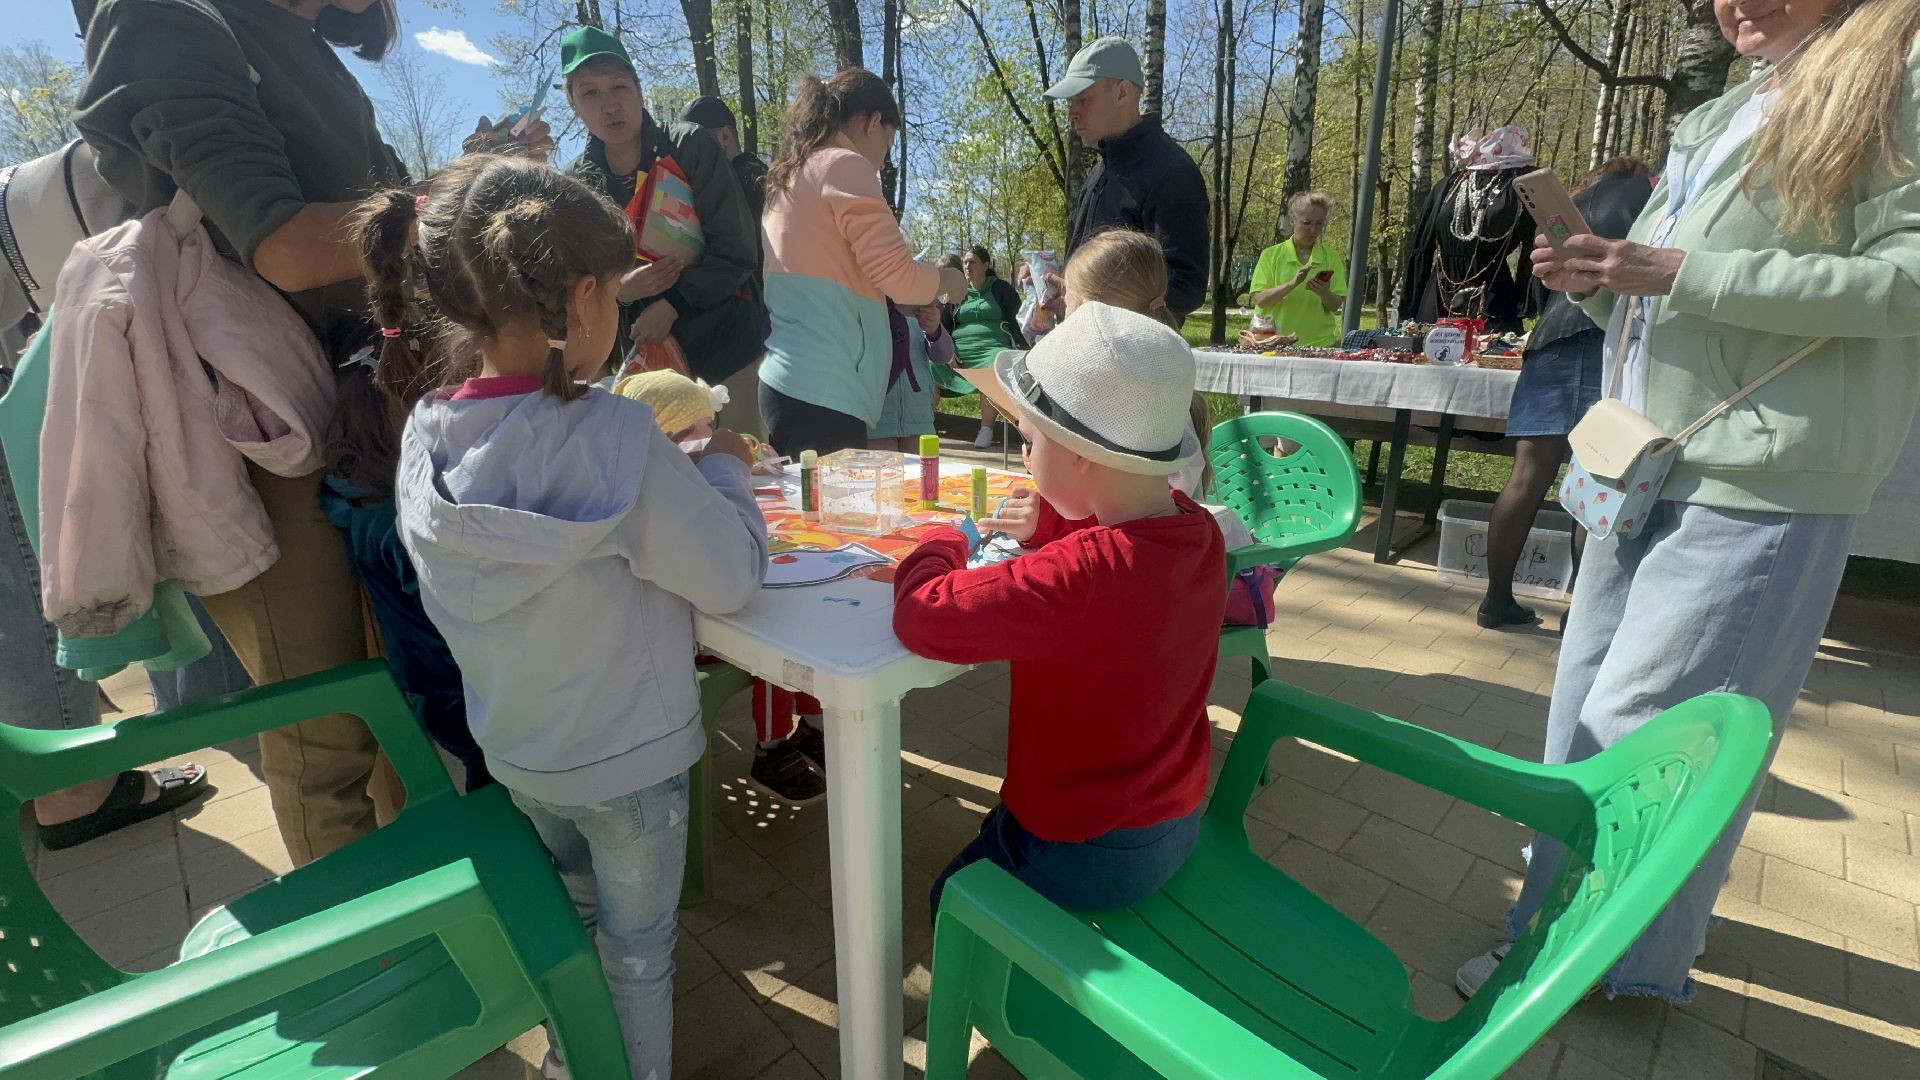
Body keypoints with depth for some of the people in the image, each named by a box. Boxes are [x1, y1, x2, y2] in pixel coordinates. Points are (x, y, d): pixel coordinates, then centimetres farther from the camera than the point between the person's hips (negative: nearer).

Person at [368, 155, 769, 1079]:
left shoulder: (425, 440, -10)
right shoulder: (614, 440, -30)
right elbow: (733, 577, -23)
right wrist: (722, 469, -8)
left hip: (515, 753, 6)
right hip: (628, 760, -6)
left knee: (572, 913, 31)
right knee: (636, 948, 18)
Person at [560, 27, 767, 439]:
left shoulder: (689, 147, -7)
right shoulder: (578, 183, 4)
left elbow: (736, 250, -11)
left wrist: (672, 304, -17)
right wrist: (619, 290, -14)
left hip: (728, 344, -3)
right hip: (648, 357, 3)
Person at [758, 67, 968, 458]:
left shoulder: (787, 177, 22)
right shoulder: (845, 165, -4)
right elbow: (897, 274, -12)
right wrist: (948, 280, 8)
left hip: (787, 380, 9)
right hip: (821, 388, -9)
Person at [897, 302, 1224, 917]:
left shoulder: (1078, 575, -38)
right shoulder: (1197, 530, -12)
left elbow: (922, 615, -35)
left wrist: (945, 542, -15)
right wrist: (1047, 523, -11)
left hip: (1086, 857, -7)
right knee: (991, 836, 32)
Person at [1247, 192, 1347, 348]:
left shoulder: (1331, 257, 7)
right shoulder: (1271, 255, 3)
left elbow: (1335, 306, 4)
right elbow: (1259, 299, -8)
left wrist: (1325, 293, -17)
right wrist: (1292, 284, -20)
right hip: (1276, 344, -1)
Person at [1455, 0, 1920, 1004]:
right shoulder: (1716, 120, 20)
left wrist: (1683, 273, -19)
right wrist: (1596, 280, 2)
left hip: (1757, 483, -7)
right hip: (1645, 468, 8)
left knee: (1640, 733, -5)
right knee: (1586, 714, 11)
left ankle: (1629, 963, 14)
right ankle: (1561, 925, 26)